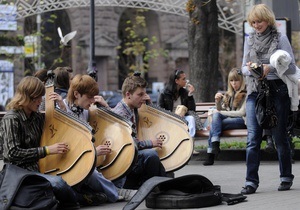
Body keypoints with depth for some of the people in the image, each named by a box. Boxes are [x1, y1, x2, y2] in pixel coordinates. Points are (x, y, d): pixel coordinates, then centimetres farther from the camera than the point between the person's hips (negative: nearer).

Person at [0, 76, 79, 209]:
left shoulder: (36, 117, 12)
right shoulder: (11, 119, -11)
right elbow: (13, 153, -18)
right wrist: (47, 150, -20)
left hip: (37, 169, 8)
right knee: (57, 182, -32)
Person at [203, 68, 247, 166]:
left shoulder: (245, 94, -1)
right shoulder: (229, 94, 19)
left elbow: (242, 113, -10)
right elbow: (220, 110, 21)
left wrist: (220, 112, -9)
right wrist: (218, 101, -2)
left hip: (242, 120, -6)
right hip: (229, 118, 6)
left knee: (214, 124, -28)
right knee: (216, 115, -26)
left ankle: (211, 152, -29)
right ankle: (215, 143, -35)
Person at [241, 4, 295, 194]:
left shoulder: (280, 38, 0)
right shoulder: (249, 40, 12)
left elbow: (292, 68, -3)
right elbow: (244, 67, 16)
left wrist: (270, 68, -17)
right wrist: (249, 69, -8)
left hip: (277, 91, -3)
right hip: (254, 92, 3)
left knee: (280, 136, 4)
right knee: (253, 138, -5)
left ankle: (286, 177, 17)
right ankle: (251, 181, -5)